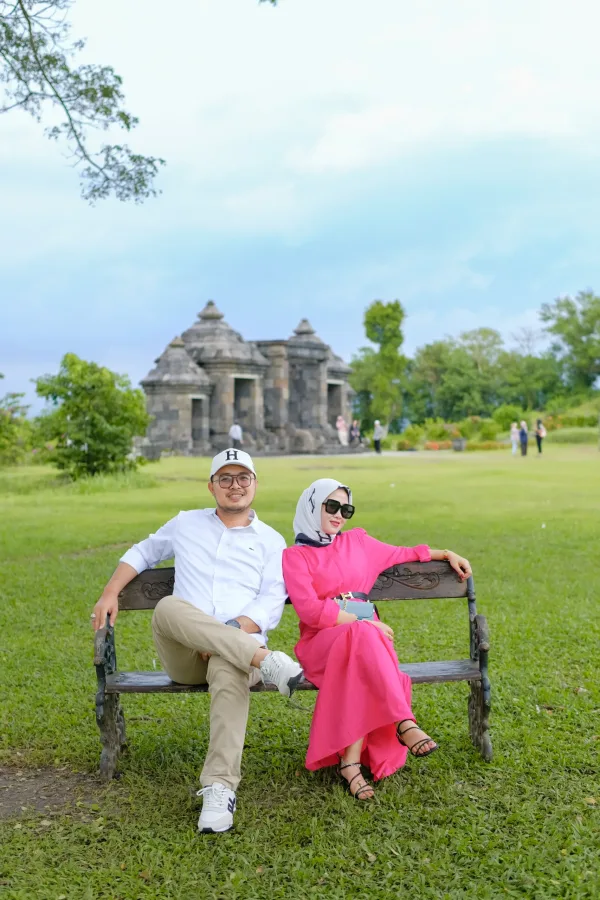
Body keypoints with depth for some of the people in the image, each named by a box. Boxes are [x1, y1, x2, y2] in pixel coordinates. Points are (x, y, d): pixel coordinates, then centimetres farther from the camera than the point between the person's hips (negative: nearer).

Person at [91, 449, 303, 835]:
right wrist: (110, 593, 11)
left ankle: (220, 789, -46)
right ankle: (266, 661, -42)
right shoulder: (186, 524, 21)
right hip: (182, 654, 2)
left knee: (228, 670, -40)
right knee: (169, 607, -34)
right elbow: (142, 552, 29)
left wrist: (236, 630, -16)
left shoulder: (271, 541, 13)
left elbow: (271, 605, 2)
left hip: (239, 645, -2)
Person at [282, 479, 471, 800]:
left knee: (365, 667, -35)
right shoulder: (294, 556, 5)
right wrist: (365, 622, -13)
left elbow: (402, 554, 33)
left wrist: (447, 554, 23)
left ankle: (351, 761, -38)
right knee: (362, 636, -38)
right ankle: (404, 723, -42)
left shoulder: (356, 541, 20)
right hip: (321, 642, -3)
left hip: (366, 635, 4)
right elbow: (311, 611, -8)